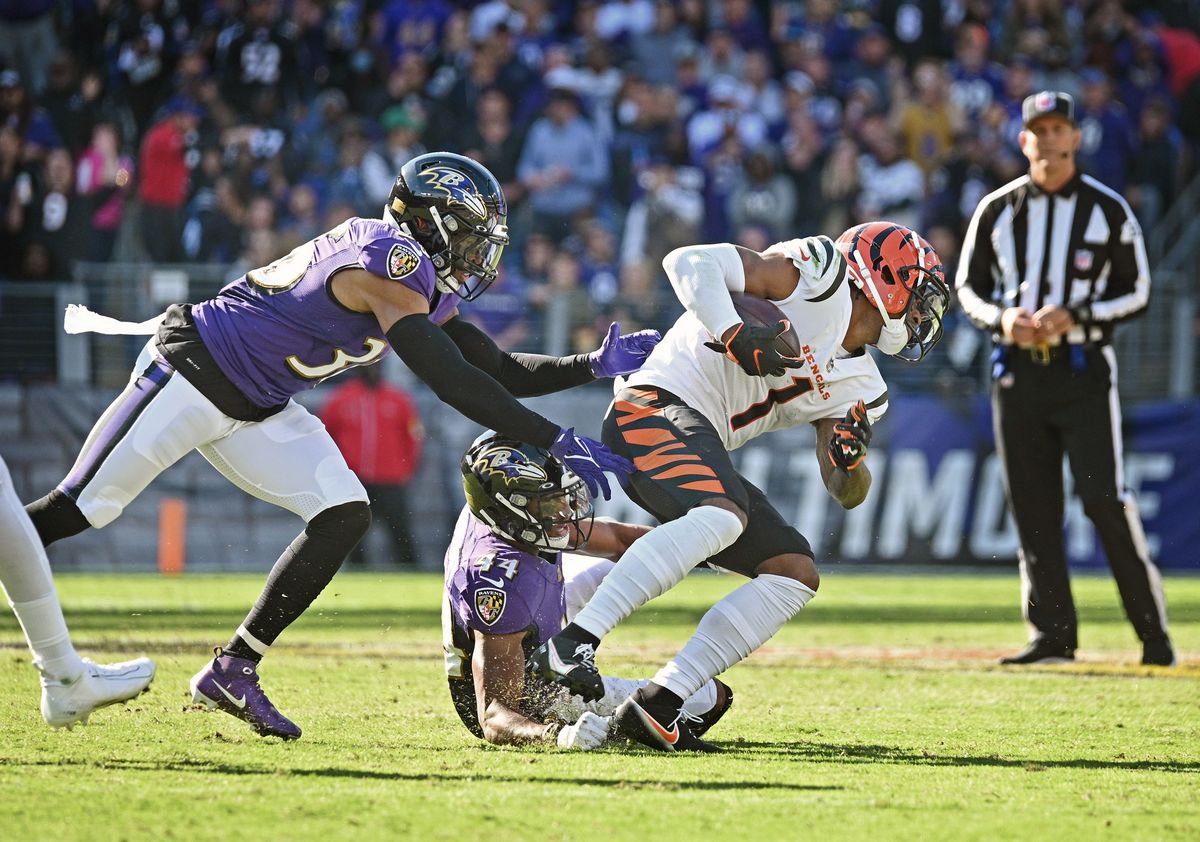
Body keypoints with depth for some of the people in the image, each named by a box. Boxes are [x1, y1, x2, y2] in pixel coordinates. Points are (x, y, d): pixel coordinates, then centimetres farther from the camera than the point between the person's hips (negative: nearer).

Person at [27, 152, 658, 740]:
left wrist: (596, 365, 5)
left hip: (257, 413, 9)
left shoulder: (427, 288, 7)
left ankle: (231, 672, 1)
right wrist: (557, 442, -29)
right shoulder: (391, 260, -23)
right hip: (191, 372, -9)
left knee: (344, 516, -3)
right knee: (80, 509, -9)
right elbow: (451, 381, -29)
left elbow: (496, 369, 15)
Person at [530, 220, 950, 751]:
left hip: (703, 453, 9)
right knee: (722, 517, -34)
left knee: (796, 573, 4)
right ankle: (570, 644, -39)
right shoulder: (819, 274, -2)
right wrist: (734, 335, -24)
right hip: (656, 407, -9)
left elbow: (847, 493, 14)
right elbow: (688, 261, -10)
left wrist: (851, 461, -8)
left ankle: (656, 706, -5)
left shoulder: (856, 388, 22)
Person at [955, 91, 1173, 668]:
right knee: (1033, 508, 3)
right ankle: (1052, 636, 8)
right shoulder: (997, 210, 7)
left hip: (1084, 366, -3)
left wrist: (1073, 317, -13)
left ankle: (1153, 631, -4)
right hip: (1017, 370, 3)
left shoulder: (1108, 209, 0)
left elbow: (1136, 292, 2)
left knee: (1104, 499, -12)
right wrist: (1000, 318, -7)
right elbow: (968, 285, 14)